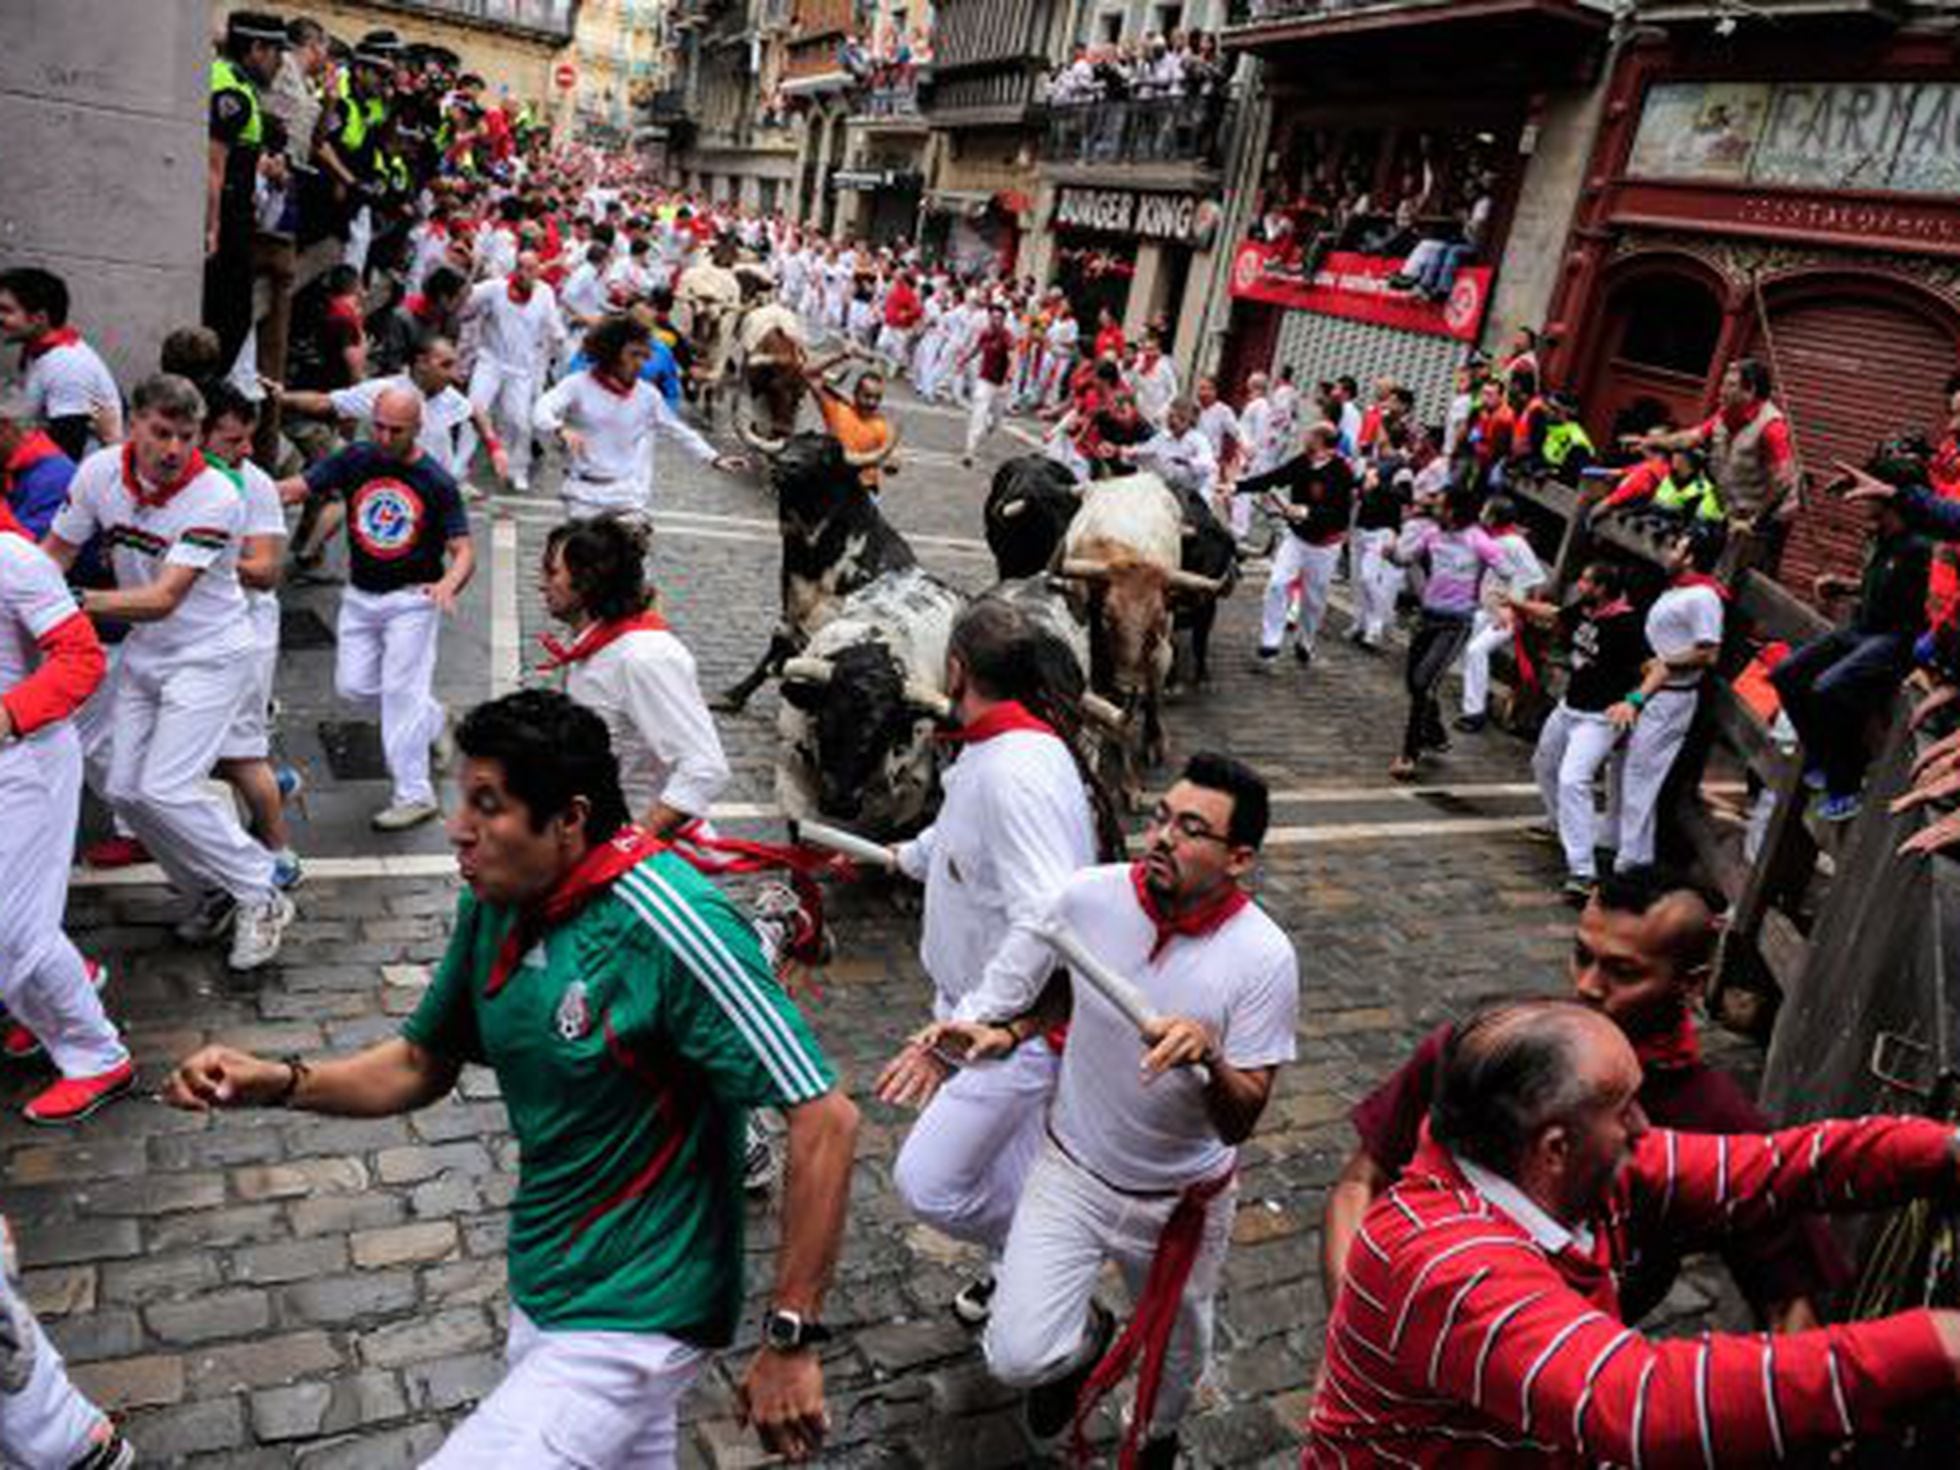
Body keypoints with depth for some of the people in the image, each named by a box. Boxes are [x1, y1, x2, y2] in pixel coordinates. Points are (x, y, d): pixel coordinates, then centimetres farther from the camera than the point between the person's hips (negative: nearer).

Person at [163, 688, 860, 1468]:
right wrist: (273, 1081, -6)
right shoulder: (496, 906, -2)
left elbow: (824, 1119, -25)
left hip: (626, 1320, -7)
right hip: (543, 1290, 7)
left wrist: (791, 1341, -23)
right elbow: (422, 1065, 11)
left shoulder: (669, 928, -27)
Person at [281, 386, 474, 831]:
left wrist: (448, 585, -34)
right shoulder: (355, 460, -1)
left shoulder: (437, 481, -10)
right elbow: (296, 487, -6)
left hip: (412, 598, -5)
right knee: (353, 686, 7)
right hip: (360, 594, 5)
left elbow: (463, 549, -13)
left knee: (401, 691, -7)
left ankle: (414, 795, 2)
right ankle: (432, 721, 32)